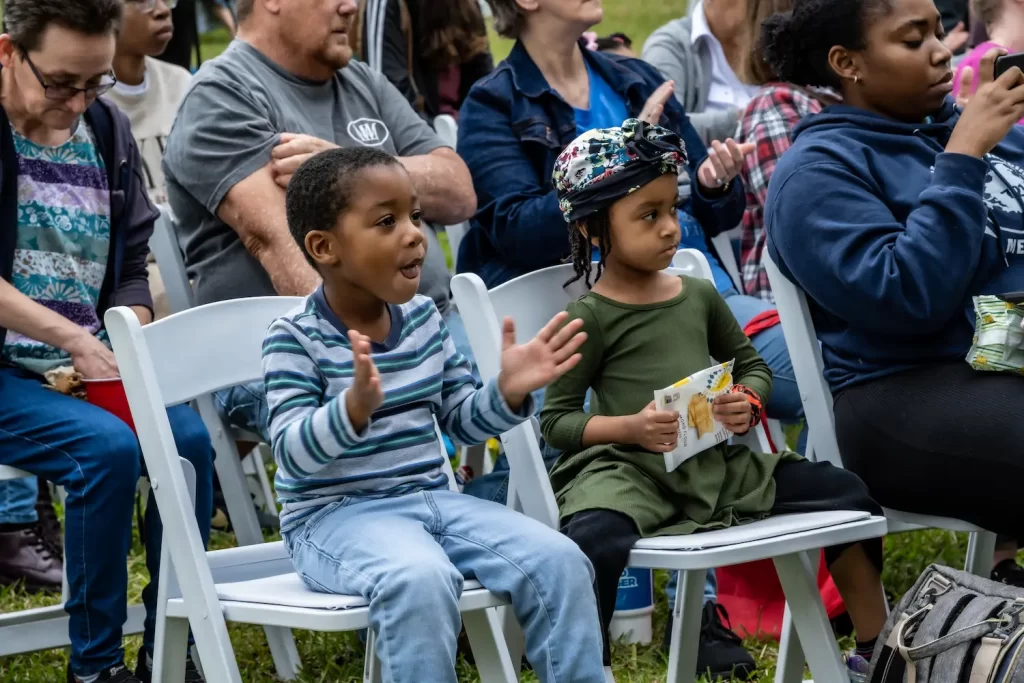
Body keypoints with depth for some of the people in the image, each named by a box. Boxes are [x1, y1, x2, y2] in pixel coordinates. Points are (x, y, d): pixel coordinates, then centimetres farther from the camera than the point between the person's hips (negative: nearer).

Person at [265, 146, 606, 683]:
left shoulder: (423, 318, 8)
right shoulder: (295, 337, -11)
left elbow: (461, 420, 15)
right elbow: (292, 452, -21)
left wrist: (508, 392, -5)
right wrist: (355, 407, -38)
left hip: (432, 498, 6)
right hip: (337, 513, -6)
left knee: (558, 561, -12)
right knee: (420, 579, -37)